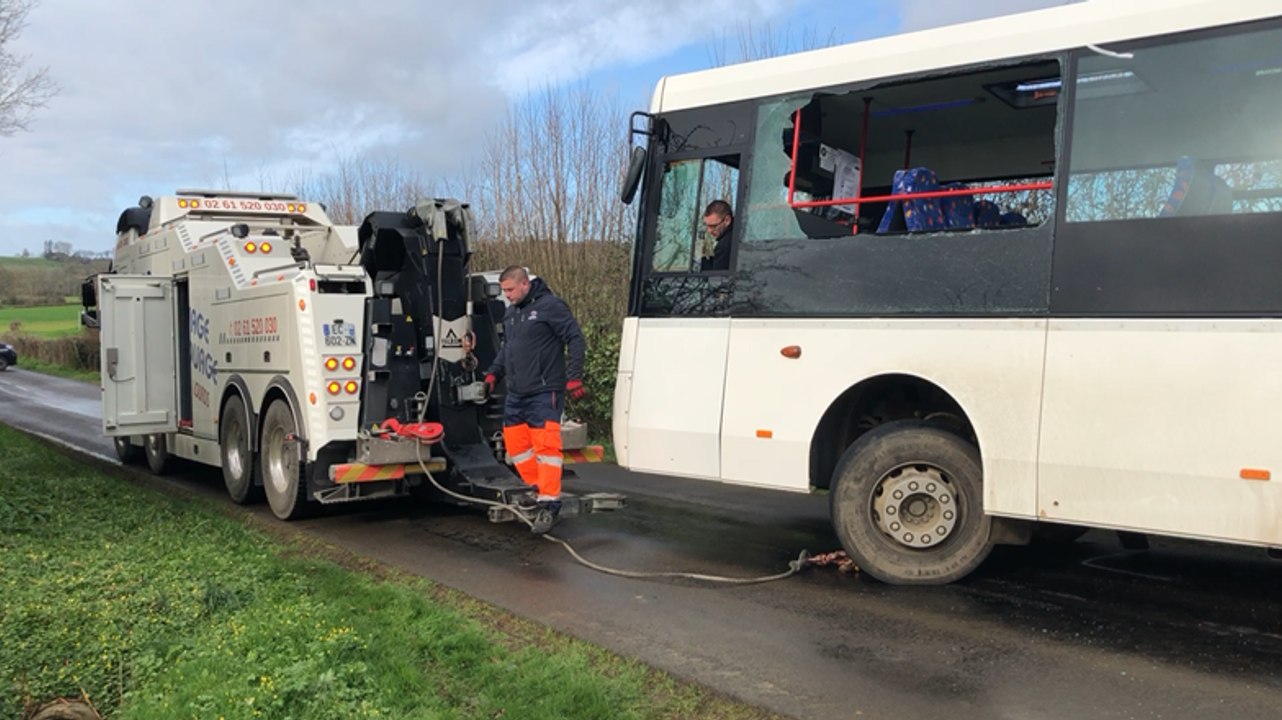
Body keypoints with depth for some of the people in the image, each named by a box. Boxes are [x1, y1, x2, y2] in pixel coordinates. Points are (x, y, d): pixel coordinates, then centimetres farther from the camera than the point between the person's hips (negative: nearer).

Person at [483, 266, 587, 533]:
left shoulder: (551, 306, -9)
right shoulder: (510, 313, 16)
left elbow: (576, 340, -11)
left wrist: (574, 376, -16)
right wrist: (494, 373, 18)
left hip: (544, 393, -8)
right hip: (515, 394, 8)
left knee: (546, 445, -9)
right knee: (515, 443, 9)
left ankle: (548, 503, -4)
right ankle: (537, 488, 22)